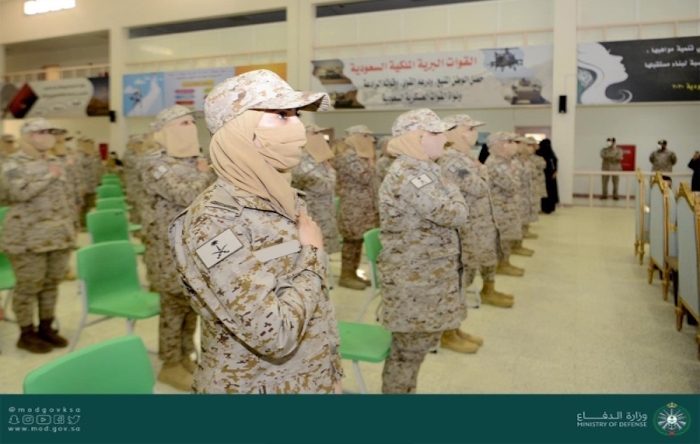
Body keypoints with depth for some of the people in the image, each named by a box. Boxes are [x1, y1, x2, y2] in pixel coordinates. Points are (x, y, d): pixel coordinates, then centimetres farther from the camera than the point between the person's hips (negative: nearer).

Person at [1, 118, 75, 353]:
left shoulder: (54, 162, 15)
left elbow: (68, 195, 18)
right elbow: (19, 192, -22)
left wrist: (71, 225, 13)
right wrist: (48, 176, -15)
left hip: (59, 235, 7)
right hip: (28, 238, -6)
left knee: (52, 283, 12)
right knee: (28, 286, 2)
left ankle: (46, 327, 25)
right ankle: (26, 334, 15)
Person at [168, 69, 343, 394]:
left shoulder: (286, 201, 0)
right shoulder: (213, 222, -24)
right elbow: (274, 334, -30)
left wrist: (332, 371, 11)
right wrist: (312, 254, -17)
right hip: (254, 386, -6)